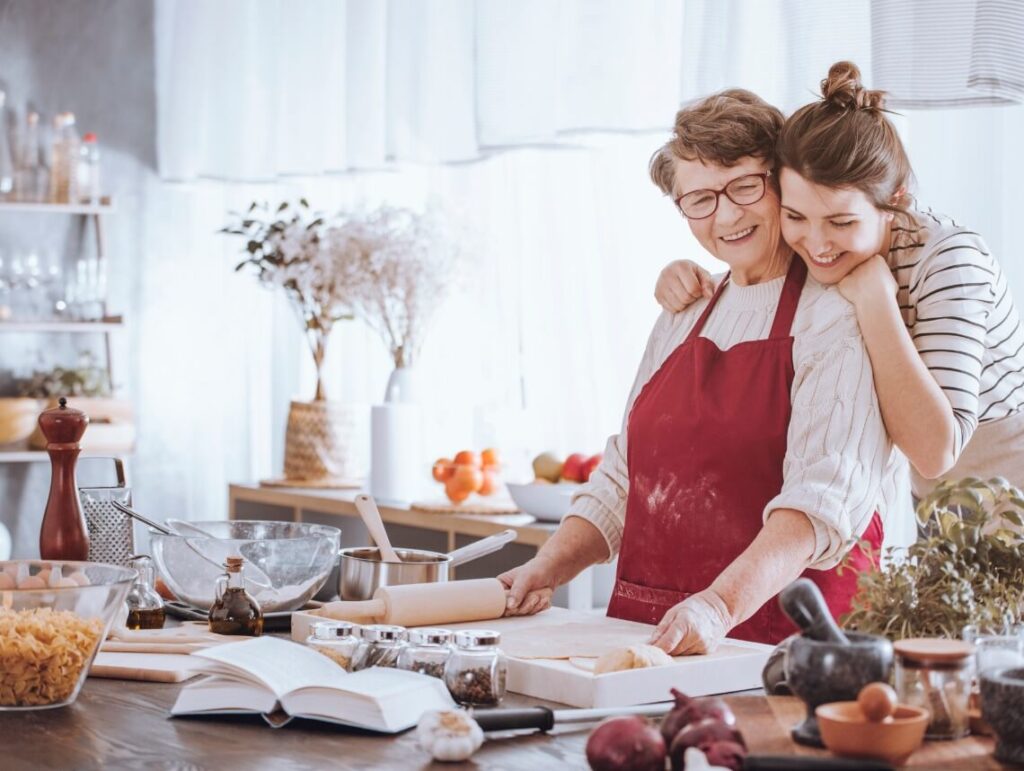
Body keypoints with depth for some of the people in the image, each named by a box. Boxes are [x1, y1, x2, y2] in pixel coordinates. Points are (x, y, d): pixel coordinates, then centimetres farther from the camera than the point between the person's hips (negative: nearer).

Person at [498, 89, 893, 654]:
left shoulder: (837, 317, -4)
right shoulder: (682, 318, 19)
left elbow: (823, 499, -16)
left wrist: (721, 605, -28)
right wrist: (549, 568, 8)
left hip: (777, 641, -6)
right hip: (647, 634, 6)